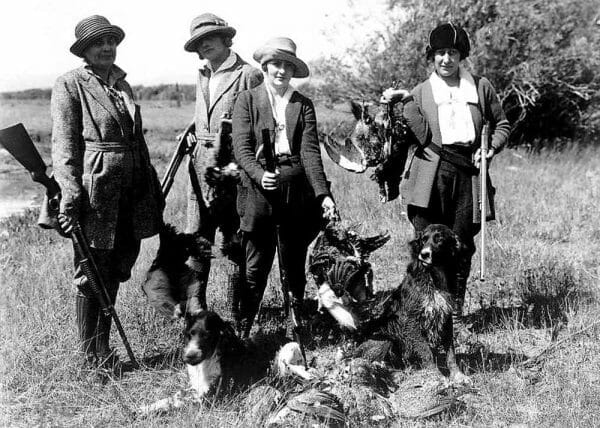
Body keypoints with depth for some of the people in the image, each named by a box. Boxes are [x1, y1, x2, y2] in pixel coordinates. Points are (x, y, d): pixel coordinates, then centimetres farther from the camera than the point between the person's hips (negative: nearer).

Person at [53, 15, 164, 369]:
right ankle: (93, 353, 17)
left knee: (117, 270, 13)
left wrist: (153, 189, 19)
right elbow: (64, 144, -9)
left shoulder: (123, 84, 16)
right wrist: (70, 194, -19)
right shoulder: (70, 85, -3)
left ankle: (102, 342, 28)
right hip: (95, 192, -6)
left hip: (132, 192, 7)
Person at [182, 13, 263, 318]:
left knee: (234, 240, 2)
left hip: (232, 167, -6)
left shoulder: (247, 75, -5)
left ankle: (236, 309, 11)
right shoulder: (202, 76, 18)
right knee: (197, 235, 4)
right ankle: (194, 300, 12)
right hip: (201, 165, 6)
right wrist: (191, 135, 11)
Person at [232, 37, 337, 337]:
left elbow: (310, 151, 1)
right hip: (258, 188, -2)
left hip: (297, 188, 2)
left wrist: (323, 193, -10)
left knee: (294, 263, 8)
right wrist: (259, 174, -22)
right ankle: (242, 331, 10)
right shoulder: (247, 100, 6)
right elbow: (242, 147, -3)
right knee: (256, 264, 0)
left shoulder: (303, 104, 11)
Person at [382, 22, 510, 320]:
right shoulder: (419, 93, 9)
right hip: (431, 173, -1)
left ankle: (455, 310, 17)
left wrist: (491, 149, 4)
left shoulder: (481, 87, 12)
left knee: (461, 244, 4)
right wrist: (402, 102, -9)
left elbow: (501, 125, 21)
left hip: (469, 173, 1)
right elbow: (418, 136, 2)